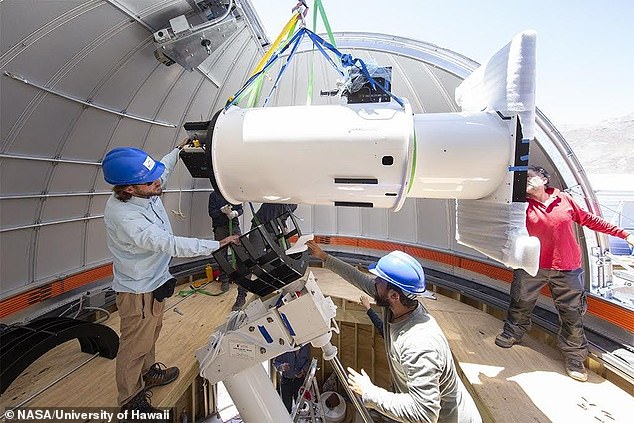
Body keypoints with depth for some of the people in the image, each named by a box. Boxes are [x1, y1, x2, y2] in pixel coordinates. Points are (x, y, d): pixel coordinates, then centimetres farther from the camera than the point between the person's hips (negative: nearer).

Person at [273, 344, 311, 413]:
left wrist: (303, 370, -12)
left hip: (300, 380, 1)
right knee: (286, 406, 7)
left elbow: (308, 361, 4)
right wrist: (281, 367, -30)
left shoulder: (306, 346, -11)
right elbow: (275, 362, -10)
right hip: (286, 380, -1)